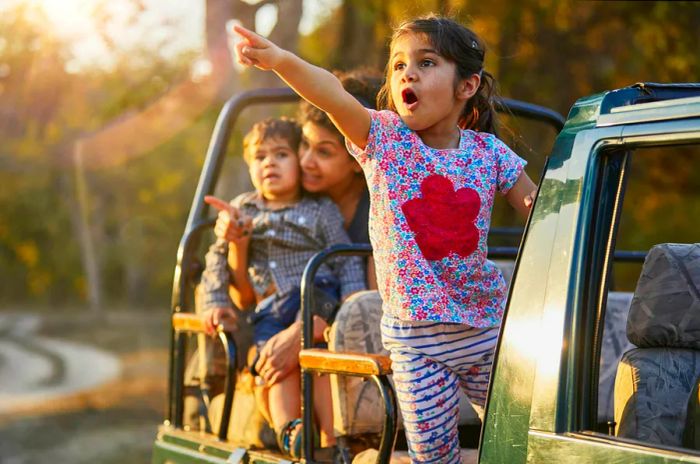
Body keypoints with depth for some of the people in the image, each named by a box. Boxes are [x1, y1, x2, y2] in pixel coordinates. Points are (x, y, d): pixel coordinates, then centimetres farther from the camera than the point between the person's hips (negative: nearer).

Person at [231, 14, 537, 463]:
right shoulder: (384, 138, -4)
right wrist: (280, 60, -40)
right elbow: (334, 96, -23)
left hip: (486, 325, 2)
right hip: (416, 337, -1)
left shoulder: (489, 153, 0)